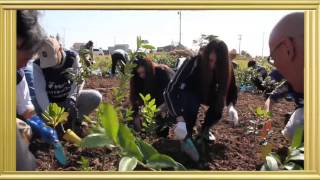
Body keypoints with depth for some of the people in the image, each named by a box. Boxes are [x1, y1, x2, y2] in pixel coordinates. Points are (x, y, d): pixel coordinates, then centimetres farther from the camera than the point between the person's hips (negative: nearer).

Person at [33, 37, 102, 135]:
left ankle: (75, 121, -9)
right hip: (50, 102, -1)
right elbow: (39, 90, -29)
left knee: (96, 97, -24)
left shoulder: (72, 57, -16)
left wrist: (71, 99, -43)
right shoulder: (38, 65, -20)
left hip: (69, 98, 1)